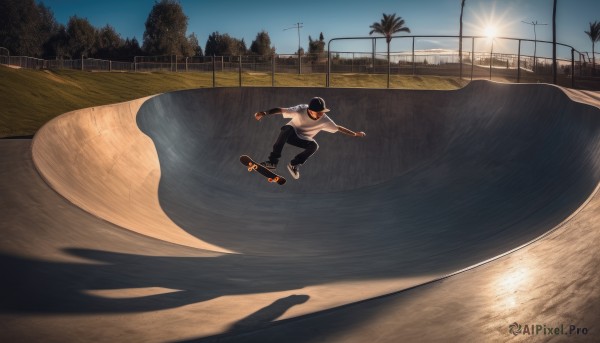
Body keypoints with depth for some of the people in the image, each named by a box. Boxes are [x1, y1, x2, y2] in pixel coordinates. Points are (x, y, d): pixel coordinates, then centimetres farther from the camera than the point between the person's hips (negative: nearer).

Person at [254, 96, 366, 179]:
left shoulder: (324, 120, -20)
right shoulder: (299, 110, -29)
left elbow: (338, 128, -7)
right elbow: (280, 110, -32)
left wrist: (355, 134, -3)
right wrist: (265, 113, -47)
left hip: (303, 140, 2)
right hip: (290, 134, -2)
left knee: (314, 145, -30)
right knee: (288, 128, -38)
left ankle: (294, 164, -12)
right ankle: (273, 161, -41)